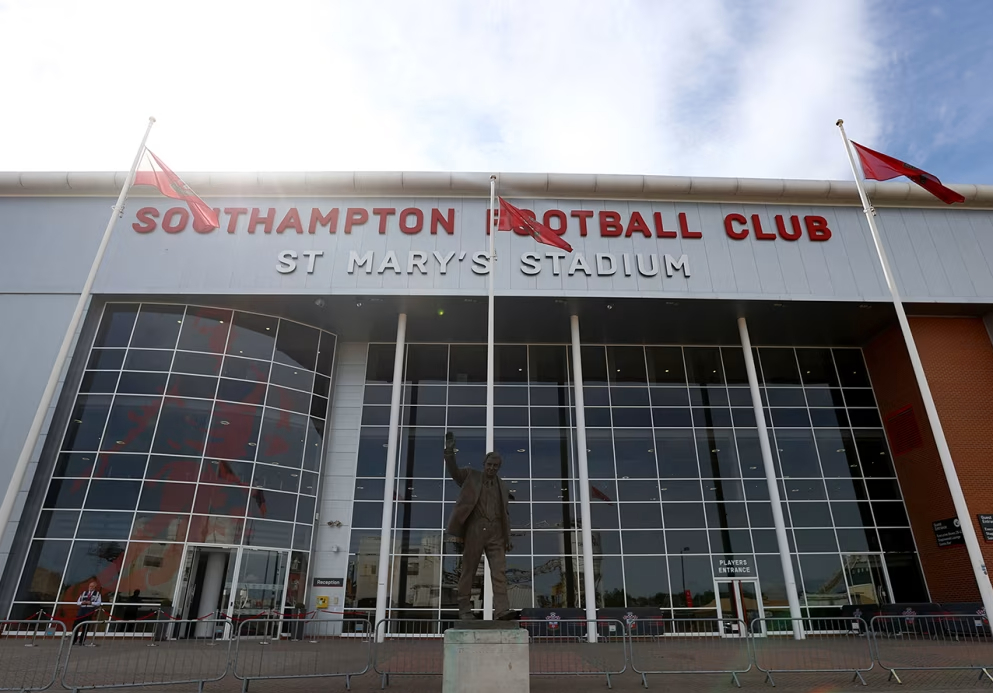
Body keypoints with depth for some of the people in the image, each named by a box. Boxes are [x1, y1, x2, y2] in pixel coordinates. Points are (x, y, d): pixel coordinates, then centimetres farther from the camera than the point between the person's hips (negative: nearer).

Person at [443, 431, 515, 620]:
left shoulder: (502, 486, 17)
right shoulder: (471, 476, 9)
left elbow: (506, 514, 18)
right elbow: (453, 471, -5)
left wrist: (507, 538, 12)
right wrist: (450, 451, -20)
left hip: (495, 532, 3)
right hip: (475, 530, -3)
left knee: (500, 571, -8)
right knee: (468, 570, 3)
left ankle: (502, 610, -13)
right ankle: (464, 608, 12)